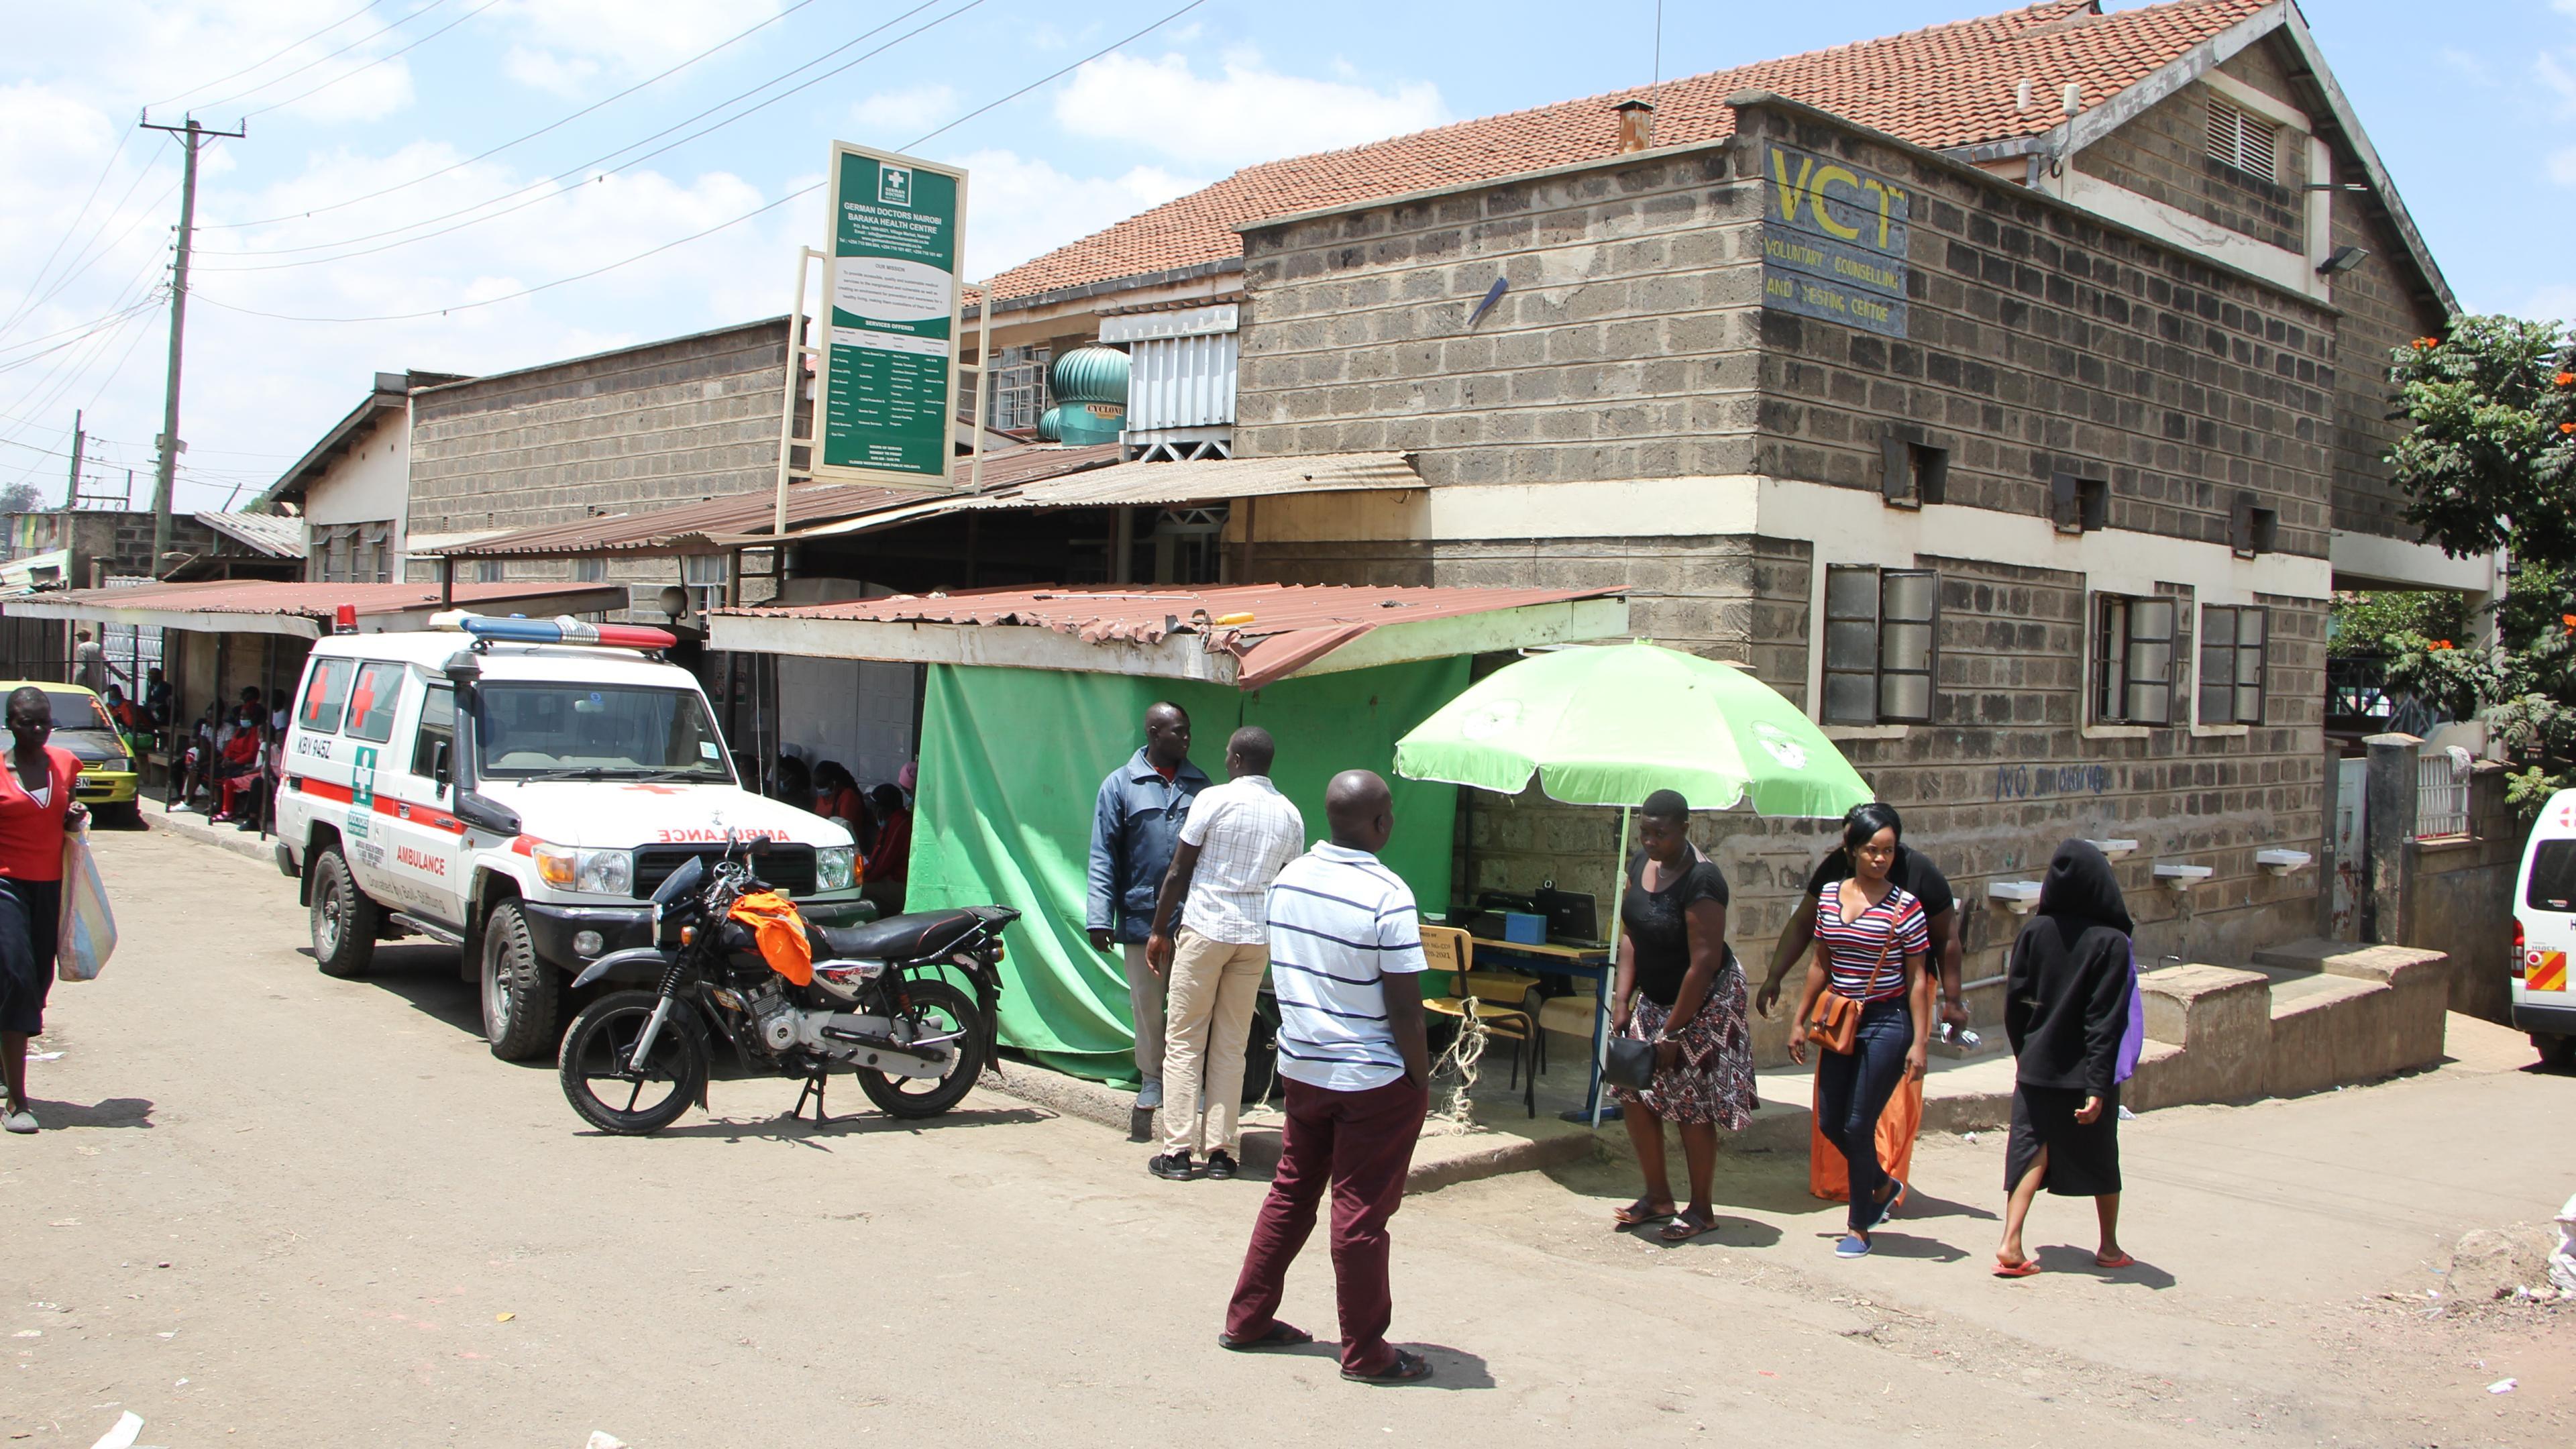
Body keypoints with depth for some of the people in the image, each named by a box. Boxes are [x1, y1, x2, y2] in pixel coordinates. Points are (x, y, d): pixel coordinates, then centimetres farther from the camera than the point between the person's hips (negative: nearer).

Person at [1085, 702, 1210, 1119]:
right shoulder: (1121, 784, 0)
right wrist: (1100, 917, -9)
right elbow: (1103, 854, -2)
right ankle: (1152, 1080, 23)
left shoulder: (1200, 784, 8)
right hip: (1142, 916, -1)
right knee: (1146, 1004, 9)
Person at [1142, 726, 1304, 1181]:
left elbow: (1179, 871, -5)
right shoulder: (1290, 814, 7)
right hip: (1258, 937, 4)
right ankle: (1220, 1150, 8)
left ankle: (1178, 1151, 1)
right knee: (1232, 1045, 9)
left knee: (1184, 1041, 2)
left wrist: (1158, 931, 4)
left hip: (1205, 928, -4)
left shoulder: (1215, 799, -7)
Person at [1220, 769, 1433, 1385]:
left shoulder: (1288, 879, 1)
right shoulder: (1387, 895, -20)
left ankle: (1247, 1319, 28)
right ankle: (1364, 1352, 15)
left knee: (1290, 1194, 19)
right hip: (1372, 1079, -6)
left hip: (1300, 1067, 7)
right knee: (1360, 1214, 3)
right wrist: (1421, 1078, -7)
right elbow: (1404, 1008, -18)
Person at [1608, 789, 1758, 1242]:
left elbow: (1704, 962, -25)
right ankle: (1658, 1196, 22)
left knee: (1693, 1107, -1)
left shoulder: (1701, 880, -25)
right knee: (1634, 1093, 6)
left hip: (1704, 1003, -8)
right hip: (1655, 999, 8)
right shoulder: (1642, 863, 0)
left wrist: (1672, 1033, -22)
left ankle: (1701, 1210, 15)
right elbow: (1630, 933, 6)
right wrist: (1622, 1001, -3)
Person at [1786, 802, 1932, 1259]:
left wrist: (1919, 1041, -12)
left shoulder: (1905, 907, -10)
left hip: (1887, 1024, -5)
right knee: (1830, 1123, 9)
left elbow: (1917, 979, -8)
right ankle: (1883, 1185, 37)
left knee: (1858, 1126, -4)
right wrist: (1800, 1020, 11)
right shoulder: (1830, 896, 4)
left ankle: (1859, 1227, 13)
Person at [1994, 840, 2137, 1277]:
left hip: (2036, 1067, 2)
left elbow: (2014, 1000, 0)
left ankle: (2011, 1244, -8)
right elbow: (2106, 1020, -17)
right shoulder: (2111, 942, -14)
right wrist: (2099, 1085, -17)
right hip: (2084, 1073, -2)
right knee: (2101, 1157, 16)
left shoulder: (2034, 932, -5)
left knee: (2031, 1153, 5)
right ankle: (2109, 1246, 30)